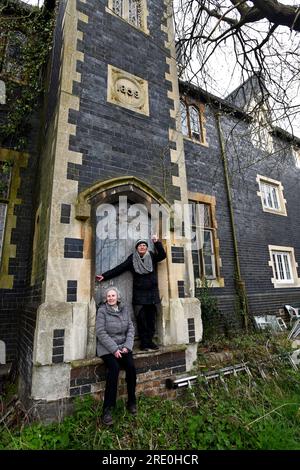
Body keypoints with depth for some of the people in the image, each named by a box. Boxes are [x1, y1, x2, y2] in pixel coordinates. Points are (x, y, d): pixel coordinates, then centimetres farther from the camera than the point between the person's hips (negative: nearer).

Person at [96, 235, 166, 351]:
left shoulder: (152, 257, 5)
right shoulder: (132, 259, 1)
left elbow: (163, 255, -7)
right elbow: (119, 268, -1)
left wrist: (157, 243, -18)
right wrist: (104, 276, -6)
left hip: (152, 293, 2)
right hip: (139, 294, -1)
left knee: (151, 319, 7)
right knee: (141, 319, -1)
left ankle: (150, 341, 19)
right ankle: (144, 342, 11)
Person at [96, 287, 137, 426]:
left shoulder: (124, 309, 5)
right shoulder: (102, 310, -7)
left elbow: (131, 329, 4)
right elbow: (101, 333, -12)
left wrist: (127, 346, -9)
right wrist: (114, 349, -18)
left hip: (123, 346, 3)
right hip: (107, 348, -3)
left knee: (131, 366, -20)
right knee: (114, 368, -28)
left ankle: (131, 402, 2)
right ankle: (107, 409, -16)